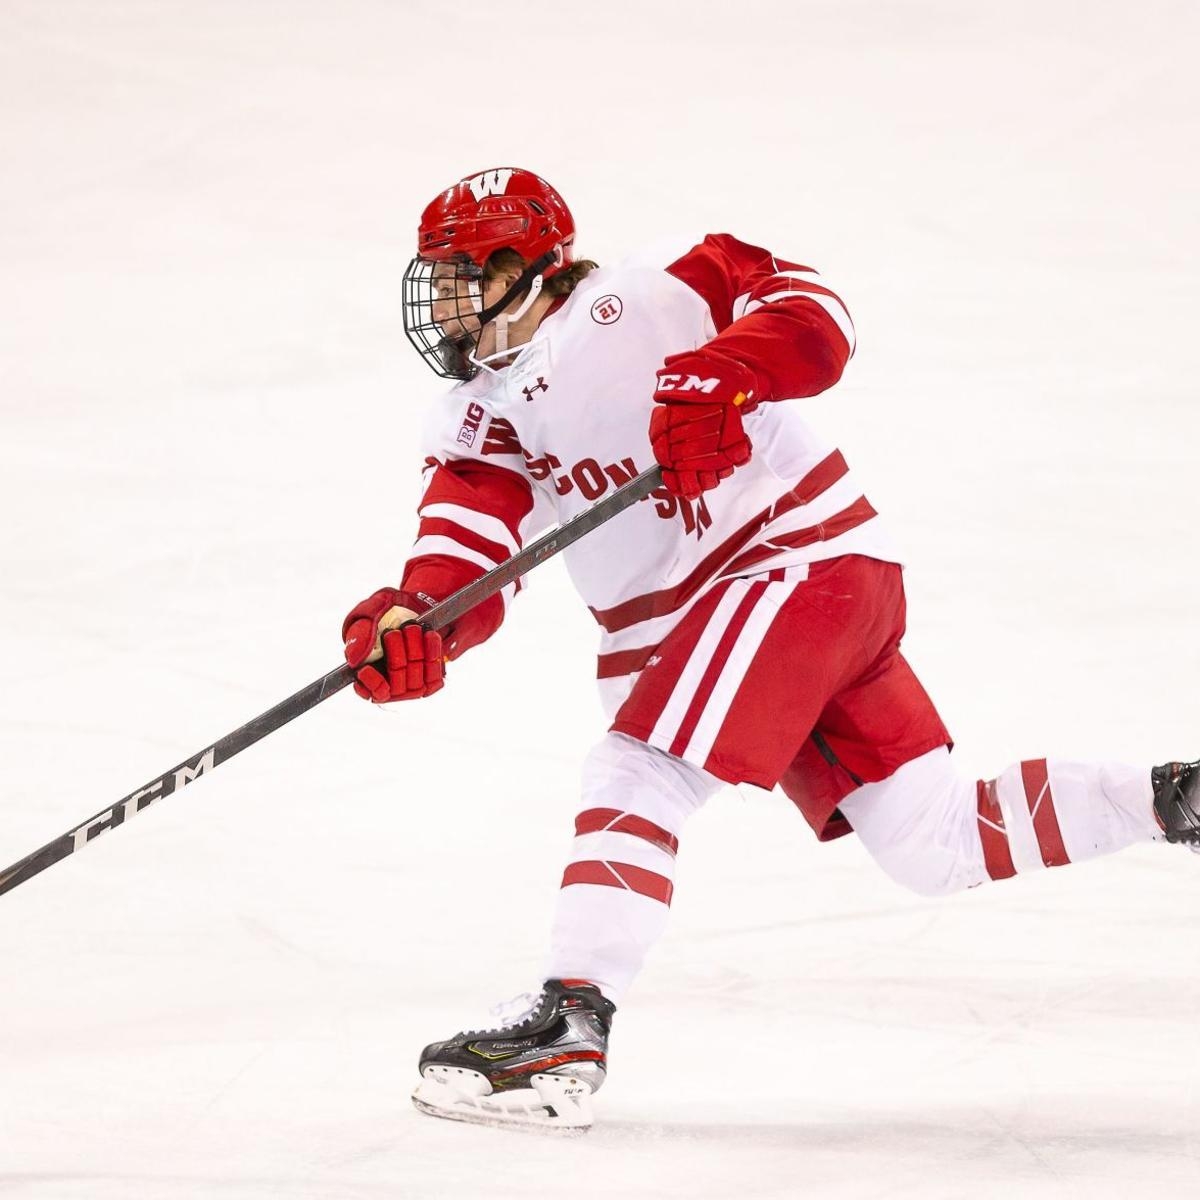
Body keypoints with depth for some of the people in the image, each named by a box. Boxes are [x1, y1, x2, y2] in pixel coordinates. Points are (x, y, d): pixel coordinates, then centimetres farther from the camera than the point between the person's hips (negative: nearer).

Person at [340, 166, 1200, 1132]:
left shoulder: (645, 300, -11)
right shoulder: (478, 425, 8)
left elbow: (811, 311, -19)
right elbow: (468, 559, -6)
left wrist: (722, 375, -36)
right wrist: (414, 621, -27)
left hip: (804, 558, -9)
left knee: (634, 777, -22)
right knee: (935, 848, 8)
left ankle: (568, 1029, -28)